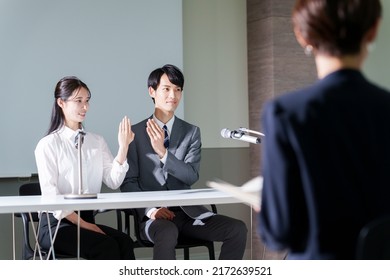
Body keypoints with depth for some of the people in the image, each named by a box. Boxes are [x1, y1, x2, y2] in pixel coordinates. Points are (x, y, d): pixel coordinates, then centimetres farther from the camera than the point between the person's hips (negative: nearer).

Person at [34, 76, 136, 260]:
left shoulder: (96, 142, 16)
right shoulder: (48, 145, -1)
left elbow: (113, 181, 3)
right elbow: (50, 195, -9)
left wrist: (123, 148, -10)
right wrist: (83, 224, -15)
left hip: (88, 219, 5)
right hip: (57, 224, -5)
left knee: (124, 242, -26)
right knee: (107, 246, -30)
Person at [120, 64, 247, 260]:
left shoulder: (191, 132, 10)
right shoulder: (135, 133, 4)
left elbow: (192, 176, -4)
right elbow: (128, 183, 0)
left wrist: (163, 152, -18)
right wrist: (150, 209, -17)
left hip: (188, 213, 3)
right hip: (154, 215, -3)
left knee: (238, 229, -18)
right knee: (167, 233, -38)